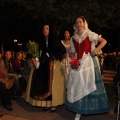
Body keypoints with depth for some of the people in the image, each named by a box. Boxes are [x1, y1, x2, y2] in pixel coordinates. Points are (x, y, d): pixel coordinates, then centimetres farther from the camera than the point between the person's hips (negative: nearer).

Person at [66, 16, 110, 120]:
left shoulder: (90, 34, 1)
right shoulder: (73, 38, 12)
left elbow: (104, 41, -1)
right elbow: (73, 53, 11)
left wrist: (96, 50, -13)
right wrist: (73, 62, -7)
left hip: (89, 62, -3)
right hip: (78, 63, 3)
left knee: (89, 84, -2)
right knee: (78, 85, 1)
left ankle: (91, 107, 13)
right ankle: (78, 111, 9)